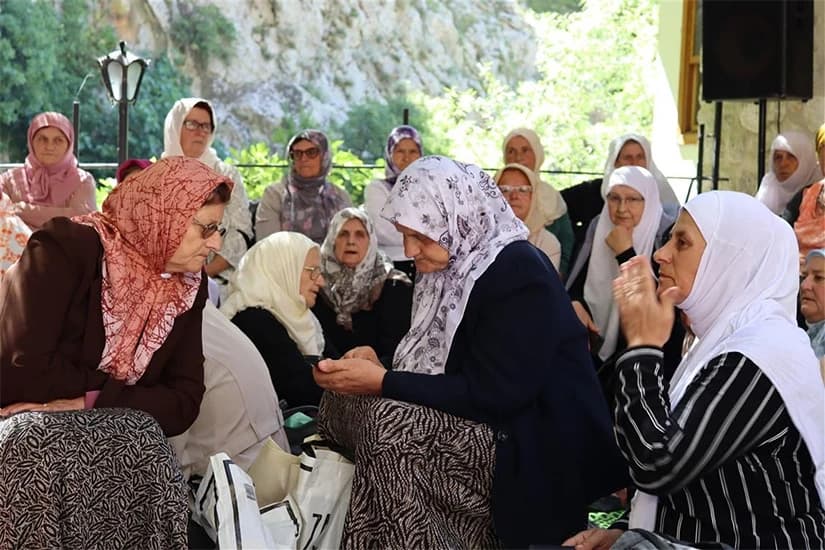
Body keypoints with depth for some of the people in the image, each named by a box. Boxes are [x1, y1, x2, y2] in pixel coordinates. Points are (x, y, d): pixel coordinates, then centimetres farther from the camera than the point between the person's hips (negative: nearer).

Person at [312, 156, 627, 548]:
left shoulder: (519, 273, -18)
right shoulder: (453, 267, 7)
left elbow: (494, 394, -23)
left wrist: (382, 383, -22)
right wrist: (380, 366, -6)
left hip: (538, 450, -9)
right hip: (485, 427, 9)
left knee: (387, 422, -27)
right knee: (344, 400, -6)